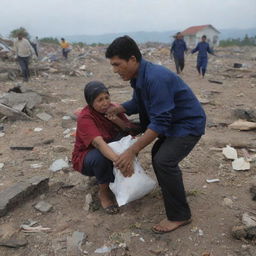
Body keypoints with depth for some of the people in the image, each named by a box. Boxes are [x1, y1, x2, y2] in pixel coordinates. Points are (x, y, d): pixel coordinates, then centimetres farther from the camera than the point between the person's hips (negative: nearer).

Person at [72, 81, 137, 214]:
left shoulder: (112, 108, -11)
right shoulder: (85, 117, -28)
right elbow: (99, 143, -44)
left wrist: (115, 119, -31)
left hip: (110, 148, 5)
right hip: (86, 158, -5)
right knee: (101, 156, -39)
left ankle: (115, 178, -5)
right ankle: (104, 191, -12)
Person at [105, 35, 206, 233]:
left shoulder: (155, 78, -31)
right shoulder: (140, 76, -1)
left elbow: (159, 123, -33)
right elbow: (137, 103, 13)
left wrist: (131, 152, -33)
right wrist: (118, 109, -7)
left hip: (189, 123, -10)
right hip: (174, 122, 10)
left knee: (164, 161, -21)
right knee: (158, 153, 21)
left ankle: (179, 216, -4)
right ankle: (173, 187, 45)